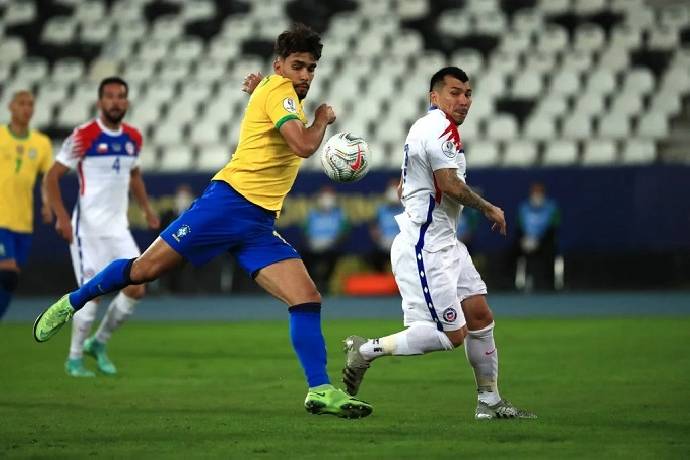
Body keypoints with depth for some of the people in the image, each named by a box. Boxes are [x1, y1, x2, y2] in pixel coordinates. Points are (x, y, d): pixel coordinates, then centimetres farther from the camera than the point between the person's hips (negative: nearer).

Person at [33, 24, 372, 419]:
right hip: (229, 202, -8)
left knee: (307, 298, -8)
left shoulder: (286, 97, 21)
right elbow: (304, 146, -19)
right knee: (146, 268, -5)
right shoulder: (279, 90, -6)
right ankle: (72, 303, 17)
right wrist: (323, 118, -2)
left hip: (260, 225, 8)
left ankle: (320, 390, -10)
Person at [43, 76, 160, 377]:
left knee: (136, 289, -2)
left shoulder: (133, 138, 7)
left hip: (118, 228, 6)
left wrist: (146, 208, 13)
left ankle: (98, 343, 18)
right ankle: (74, 358, 9)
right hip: (88, 227, -6)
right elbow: (52, 177, -9)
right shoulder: (83, 136, -11)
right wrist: (61, 217, -18)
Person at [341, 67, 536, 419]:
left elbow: (403, 189, 26)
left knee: (480, 317, 8)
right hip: (426, 248, -11)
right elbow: (450, 185, -20)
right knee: (452, 335, -12)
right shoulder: (441, 127, -14)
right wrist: (489, 209, -7)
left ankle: (489, 401, 15)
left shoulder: (425, 127, 18)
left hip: (445, 244, 11)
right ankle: (366, 351, -2)